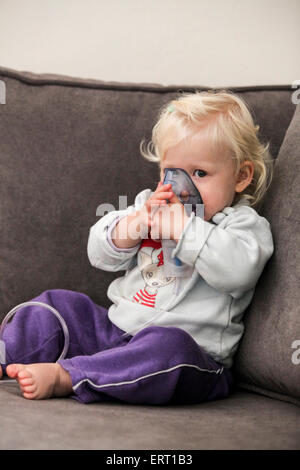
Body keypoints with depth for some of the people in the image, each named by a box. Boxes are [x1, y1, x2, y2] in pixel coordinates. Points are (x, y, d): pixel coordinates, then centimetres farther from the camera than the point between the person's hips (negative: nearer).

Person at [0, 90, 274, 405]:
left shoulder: (244, 224, -2)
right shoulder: (150, 205, 18)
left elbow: (237, 271, -24)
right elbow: (101, 255, 11)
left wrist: (184, 227, -22)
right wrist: (136, 223, -8)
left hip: (193, 355, -7)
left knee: (168, 346, -39)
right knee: (58, 303, 3)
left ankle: (62, 377, -39)